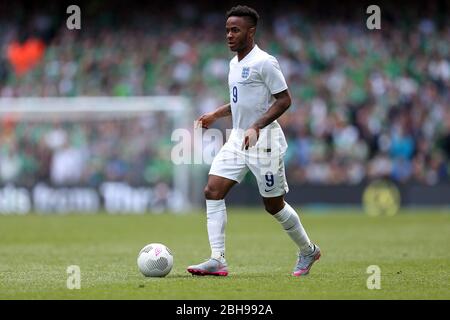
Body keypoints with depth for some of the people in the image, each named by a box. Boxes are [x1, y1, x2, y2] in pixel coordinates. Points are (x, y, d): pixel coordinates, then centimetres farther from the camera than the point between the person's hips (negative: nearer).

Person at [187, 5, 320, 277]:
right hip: (238, 139, 8)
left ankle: (308, 251, 25)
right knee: (213, 192, -8)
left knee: (274, 205, 2)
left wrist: (257, 127, -24)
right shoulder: (235, 63, 13)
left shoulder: (264, 63, -14)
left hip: (264, 141, -8)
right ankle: (218, 261, -9)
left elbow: (284, 100, -16)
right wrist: (216, 114, 13)